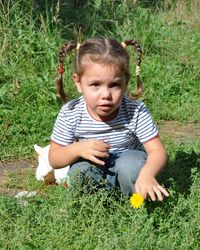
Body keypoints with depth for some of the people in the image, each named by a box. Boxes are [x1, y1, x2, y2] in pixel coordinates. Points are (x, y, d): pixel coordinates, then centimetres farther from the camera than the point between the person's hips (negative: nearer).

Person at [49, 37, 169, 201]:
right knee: (80, 171, -32)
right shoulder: (70, 114, -20)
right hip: (91, 165, 0)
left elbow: (157, 151, -26)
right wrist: (77, 149, -33)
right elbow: (54, 158, -11)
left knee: (130, 165, -33)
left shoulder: (136, 111, -24)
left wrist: (147, 174, -49)